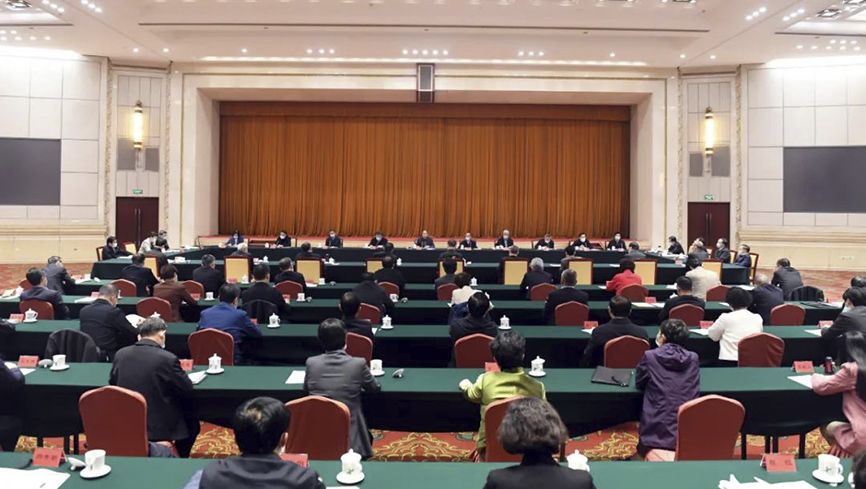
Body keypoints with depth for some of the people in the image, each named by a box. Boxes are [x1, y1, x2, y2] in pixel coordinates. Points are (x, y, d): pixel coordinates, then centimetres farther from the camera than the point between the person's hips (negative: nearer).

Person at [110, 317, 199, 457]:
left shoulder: (121, 354, -4)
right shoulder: (167, 358, -19)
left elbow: (112, 382, 12)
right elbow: (188, 390, -9)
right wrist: (180, 372, 9)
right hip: (159, 427, -6)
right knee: (191, 423, 22)